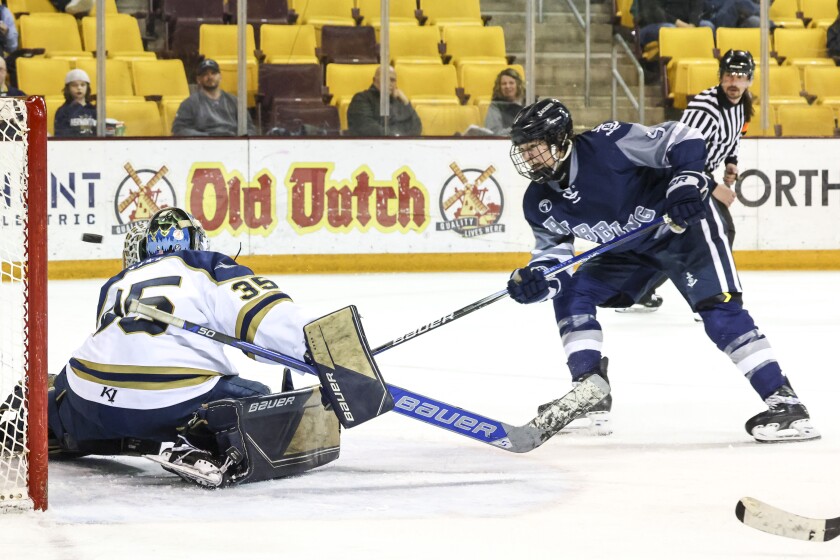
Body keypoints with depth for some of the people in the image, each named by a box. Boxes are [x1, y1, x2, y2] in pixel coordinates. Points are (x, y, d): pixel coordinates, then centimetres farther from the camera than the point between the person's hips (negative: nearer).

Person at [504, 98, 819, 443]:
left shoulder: (607, 144, -28)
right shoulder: (540, 204, -8)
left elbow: (683, 141, -24)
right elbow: (553, 254, 0)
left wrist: (687, 183, -38)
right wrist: (536, 278, -21)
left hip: (684, 225, -7)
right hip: (629, 250, 8)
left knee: (717, 308, -22)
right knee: (571, 294, -4)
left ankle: (784, 403, -26)